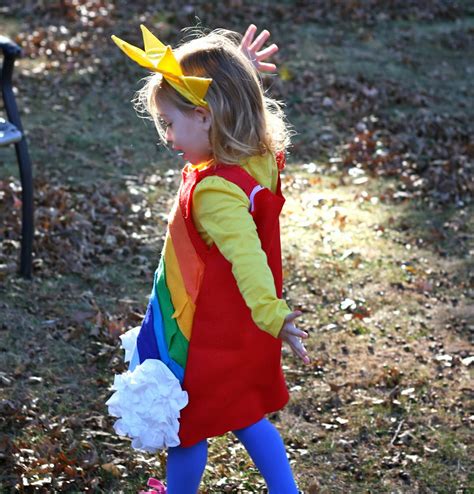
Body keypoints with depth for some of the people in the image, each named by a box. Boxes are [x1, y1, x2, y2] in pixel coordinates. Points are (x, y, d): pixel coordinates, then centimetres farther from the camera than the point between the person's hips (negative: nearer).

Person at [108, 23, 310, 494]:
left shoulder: (215, 191, -34)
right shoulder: (261, 159, -8)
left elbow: (246, 253, -49)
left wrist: (271, 313, -62)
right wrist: (238, 74, 5)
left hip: (204, 338, -9)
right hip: (242, 332, 9)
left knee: (187, 429, 17)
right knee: (246, 416, 26)